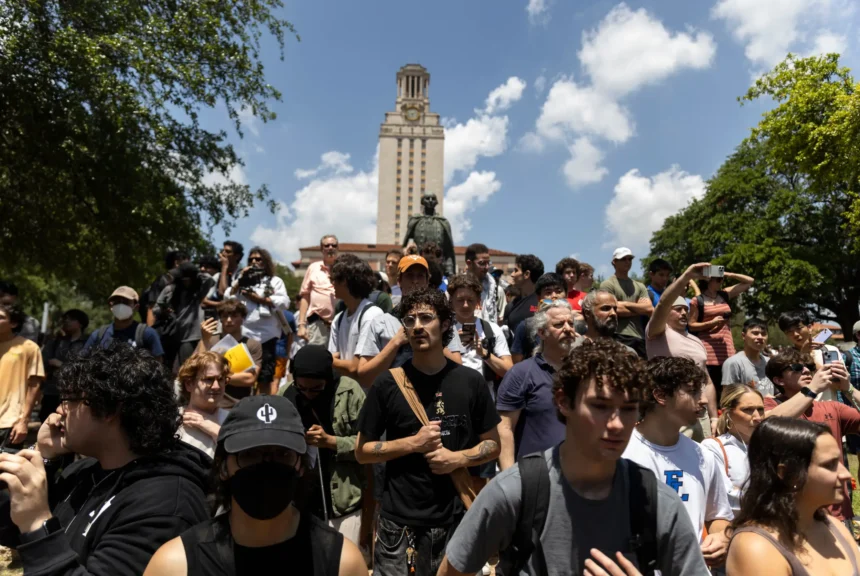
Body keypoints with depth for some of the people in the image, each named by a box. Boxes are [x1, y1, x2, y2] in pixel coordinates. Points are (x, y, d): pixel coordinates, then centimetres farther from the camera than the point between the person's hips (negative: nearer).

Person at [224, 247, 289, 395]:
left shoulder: (274, 281, 7)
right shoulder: (242, 280, 18)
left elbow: (284, 302, -8)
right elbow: (227, 297, 7)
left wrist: (259, 299, -9)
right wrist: (240, 279, 0)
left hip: (265, 334, -3)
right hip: (243, 333, 3)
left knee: (265, 376, 4)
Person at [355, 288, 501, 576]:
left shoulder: (471, 381, -2)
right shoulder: (387, 384, -5)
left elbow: (492, 445, 6)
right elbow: (361, 451, -1)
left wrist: (459, 458, -13)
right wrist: (413, 443, -14)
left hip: (456, 519, 1)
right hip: (399, 522, -1)